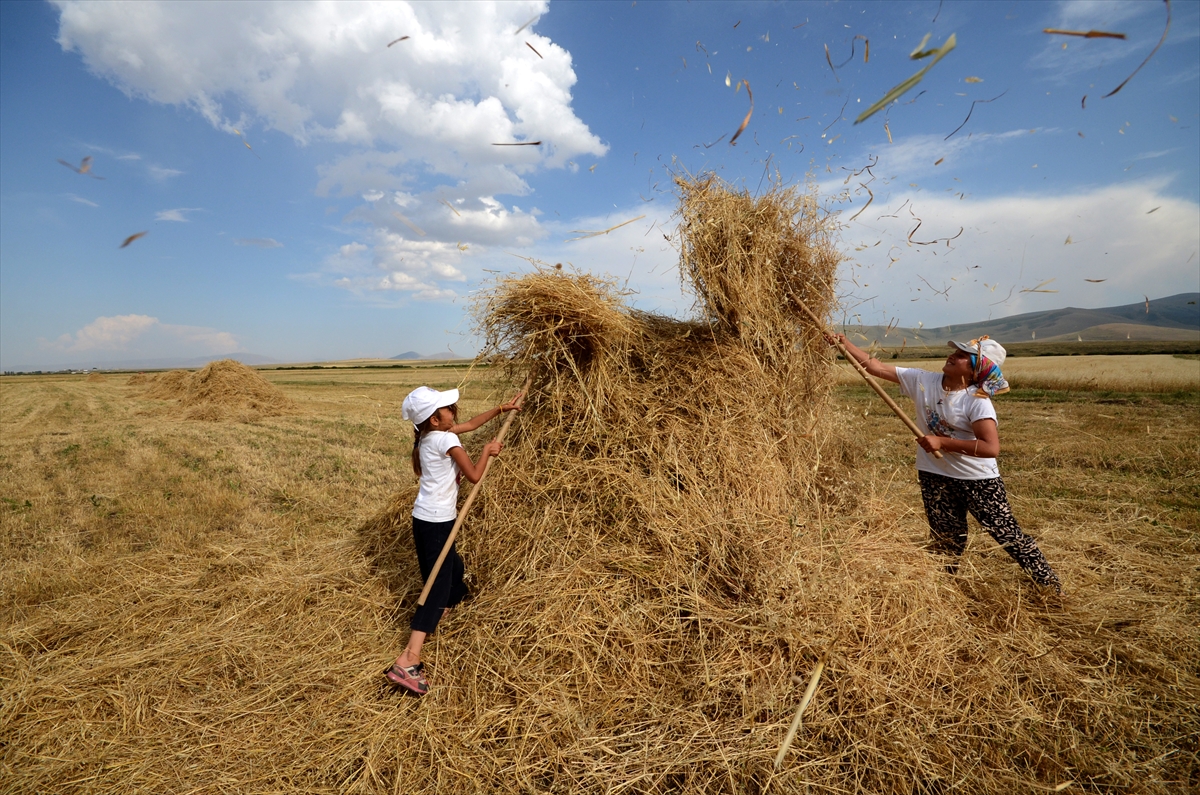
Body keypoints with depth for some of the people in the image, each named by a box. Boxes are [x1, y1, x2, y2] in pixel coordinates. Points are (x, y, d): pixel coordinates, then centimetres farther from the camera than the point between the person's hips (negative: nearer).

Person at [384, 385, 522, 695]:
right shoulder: (445, 439, -18)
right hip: (437, 521, -9)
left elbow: (471, 423, 20)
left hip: (425, 517, 9)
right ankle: (407, 662, -16)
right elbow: (474, 475, -15)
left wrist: (502, 409, 20)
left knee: (451, 569, 28)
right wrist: (487, 450, 1)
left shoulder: (426, 436, 8)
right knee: (438, 587, -10)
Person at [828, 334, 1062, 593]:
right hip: (936, 477, 3)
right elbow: (876, 367, -8)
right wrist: (845, 344, -16)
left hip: (978, 479, -3)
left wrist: (942, 442, -28)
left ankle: (1051, 586, 31)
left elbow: (991, 447, -28)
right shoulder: (923, 381, -7)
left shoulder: (977, 402, -19)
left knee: (1008, 534, 9)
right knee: (946, 537, 16)